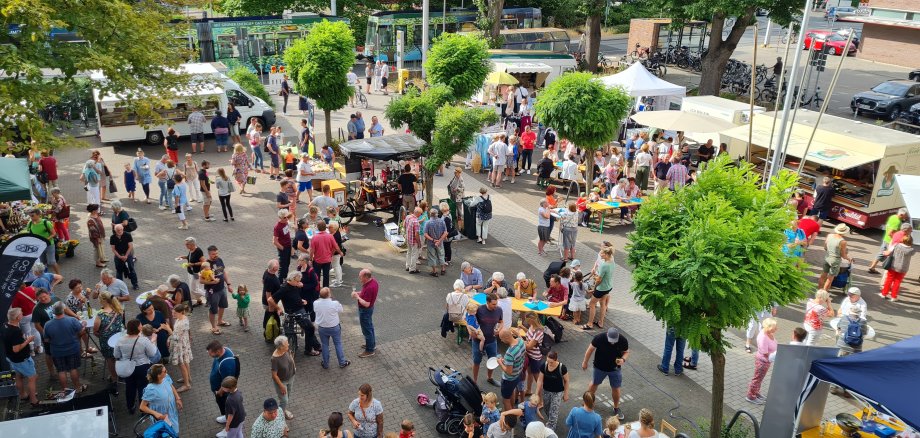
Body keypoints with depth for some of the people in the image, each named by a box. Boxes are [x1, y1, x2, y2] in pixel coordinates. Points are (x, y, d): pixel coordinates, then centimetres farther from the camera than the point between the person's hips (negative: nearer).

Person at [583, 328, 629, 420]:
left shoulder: (623, 340, -25)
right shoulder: (599, 338, -30)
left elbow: (626, 352, -6)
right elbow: (591, 349, -13)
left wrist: (623, 359, -29)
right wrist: (585, 362, -3)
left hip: (615, 368, 1)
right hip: (600, 367, -1)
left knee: (616, 388, 11)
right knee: (594, 384, 22)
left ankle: (616, 408, 35)